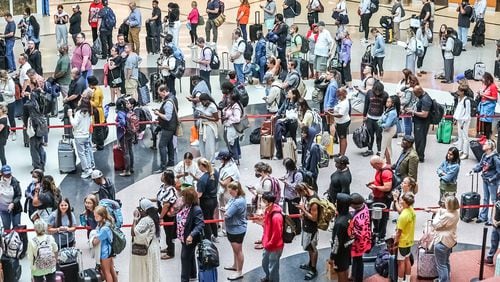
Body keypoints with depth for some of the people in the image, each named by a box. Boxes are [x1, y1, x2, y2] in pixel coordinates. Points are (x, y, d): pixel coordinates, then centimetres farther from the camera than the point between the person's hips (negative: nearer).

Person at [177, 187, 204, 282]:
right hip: (184, 237, 9)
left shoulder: (196, 210, -27)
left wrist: (191, 235, -40)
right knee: (190, 256, 24)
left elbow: (200, 225, -31)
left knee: (185, 257, 0)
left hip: (190, 239, -9)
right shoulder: (185, 206, -1)